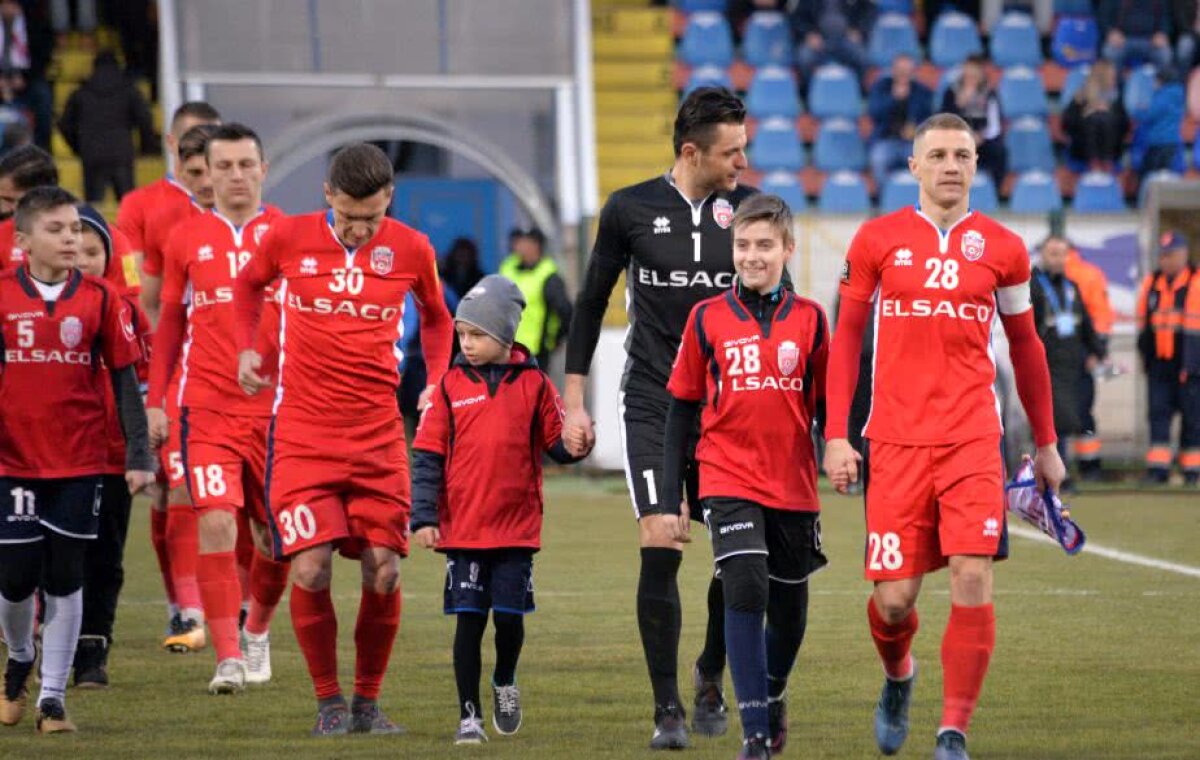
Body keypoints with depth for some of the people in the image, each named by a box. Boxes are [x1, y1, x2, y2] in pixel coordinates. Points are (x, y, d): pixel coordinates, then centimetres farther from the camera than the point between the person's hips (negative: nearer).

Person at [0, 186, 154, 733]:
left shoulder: (100, 299, -1)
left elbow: (124, 379, 3)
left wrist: (139, 455, -1)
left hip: (80, 462, 0)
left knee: (65, 579, 2)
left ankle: (53, 696, 11)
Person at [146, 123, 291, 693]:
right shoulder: (186, 239, 7)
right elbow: (170, 324, 15)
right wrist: (155, 400, 11)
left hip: (274, 406, 1)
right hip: (206, 406, -1)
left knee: (275, 536, 7)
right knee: (216, 523, -15)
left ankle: (258, 631, 35)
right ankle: (228, 657, -14)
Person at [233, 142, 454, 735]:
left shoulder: (410, 249, 1)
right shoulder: (288, 238, -2)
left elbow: (435, 313, 20)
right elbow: (247, 284, 19)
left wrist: (436, 383, 8)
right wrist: (246, 348, 6)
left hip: (379, 434, 1)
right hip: (302, 432, -1)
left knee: (384, 571, -4)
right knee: (311, 568, -12)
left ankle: (368, 701, 14)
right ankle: (328, 701, 6)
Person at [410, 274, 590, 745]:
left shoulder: (533, 384, 1)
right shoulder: (452, 385, 2)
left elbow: (555, 444, 5)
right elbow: (428, 454, 2)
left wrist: (575, 446, -19)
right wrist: (423, 517, -4)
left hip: (517, 526, 0)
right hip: (463, 528, 0)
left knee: (509, 615, -1)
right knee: (469, 620, 0)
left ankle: (504, 683, 29)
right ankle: (469, 714, 9)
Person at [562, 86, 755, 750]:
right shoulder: (630, 209, -1)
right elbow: (591, 302, 9)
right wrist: (573, 400, 7)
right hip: (652, 405, -1)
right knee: (660, 547, -13)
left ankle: (711, 676, 23)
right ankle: (667, 708, -5)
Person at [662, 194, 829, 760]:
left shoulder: (810, 319, 2)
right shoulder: (707, 319, 0)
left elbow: (828, 408, 8)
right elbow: (681, 410, 5)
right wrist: (670, 498, 2)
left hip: (794, 488, 2)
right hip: (729, 482, -2)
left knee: (789, 611, 11)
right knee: (745, 590, -19)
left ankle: (772, 694, 42)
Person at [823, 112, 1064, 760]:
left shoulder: (1002, 249, 8)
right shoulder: (878, 239, 5)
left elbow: (1025, 348, 18)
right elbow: (846, 337, 9)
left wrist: (1045, 444, 20)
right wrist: (836, 434, 2)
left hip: (973, 438, 0)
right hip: (897, 441, 0)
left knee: (972, 576, -16)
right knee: (894, 597, -2)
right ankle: (897, 678, 33)